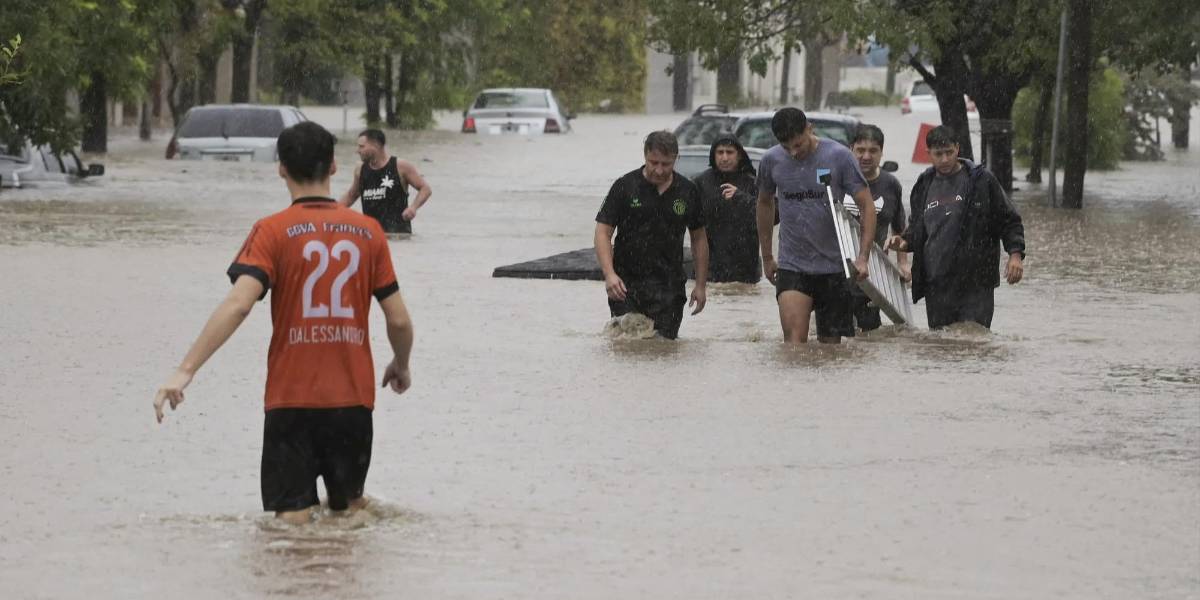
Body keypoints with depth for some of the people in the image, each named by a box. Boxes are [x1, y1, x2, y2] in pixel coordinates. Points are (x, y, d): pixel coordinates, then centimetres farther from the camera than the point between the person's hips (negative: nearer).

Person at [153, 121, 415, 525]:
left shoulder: (272, 232, -6)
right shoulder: (368, 232, 4)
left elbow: (237, 304, -20)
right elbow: (399, 320, 4)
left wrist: (186, 370, -22)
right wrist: (401, 367, 25)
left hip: (291, 399, -3)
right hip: (353, 398, 3)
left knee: (293, 516, -1)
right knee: (351, 507, 20)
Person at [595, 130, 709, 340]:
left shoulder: (687, 191, 6)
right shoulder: (625, 187, -2)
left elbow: (699, 238, 15)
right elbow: (603, 232, -4)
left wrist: (700, 285, 11)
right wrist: (609, 274, -18)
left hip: (669, 288, 2)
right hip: (627, 284, -2)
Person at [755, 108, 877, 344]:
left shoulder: (839, 156, -8)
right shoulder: (771, 160, 1)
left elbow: (867, 206, -5)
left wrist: (863, 257, -15)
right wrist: (767, 257, 22)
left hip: (834, 266, -1)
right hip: (791, 266, 1)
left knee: (830, 343, 6)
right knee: (794, 340, -16)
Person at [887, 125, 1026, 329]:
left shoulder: (981, 180, 1)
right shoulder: (924, 186, 13)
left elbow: (1009, 221, 4)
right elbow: (916, 228, 27)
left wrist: (1015, 254, -9)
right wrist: (905, 242, 5)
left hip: (975, 283, -4)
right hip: (936, 285, 4)